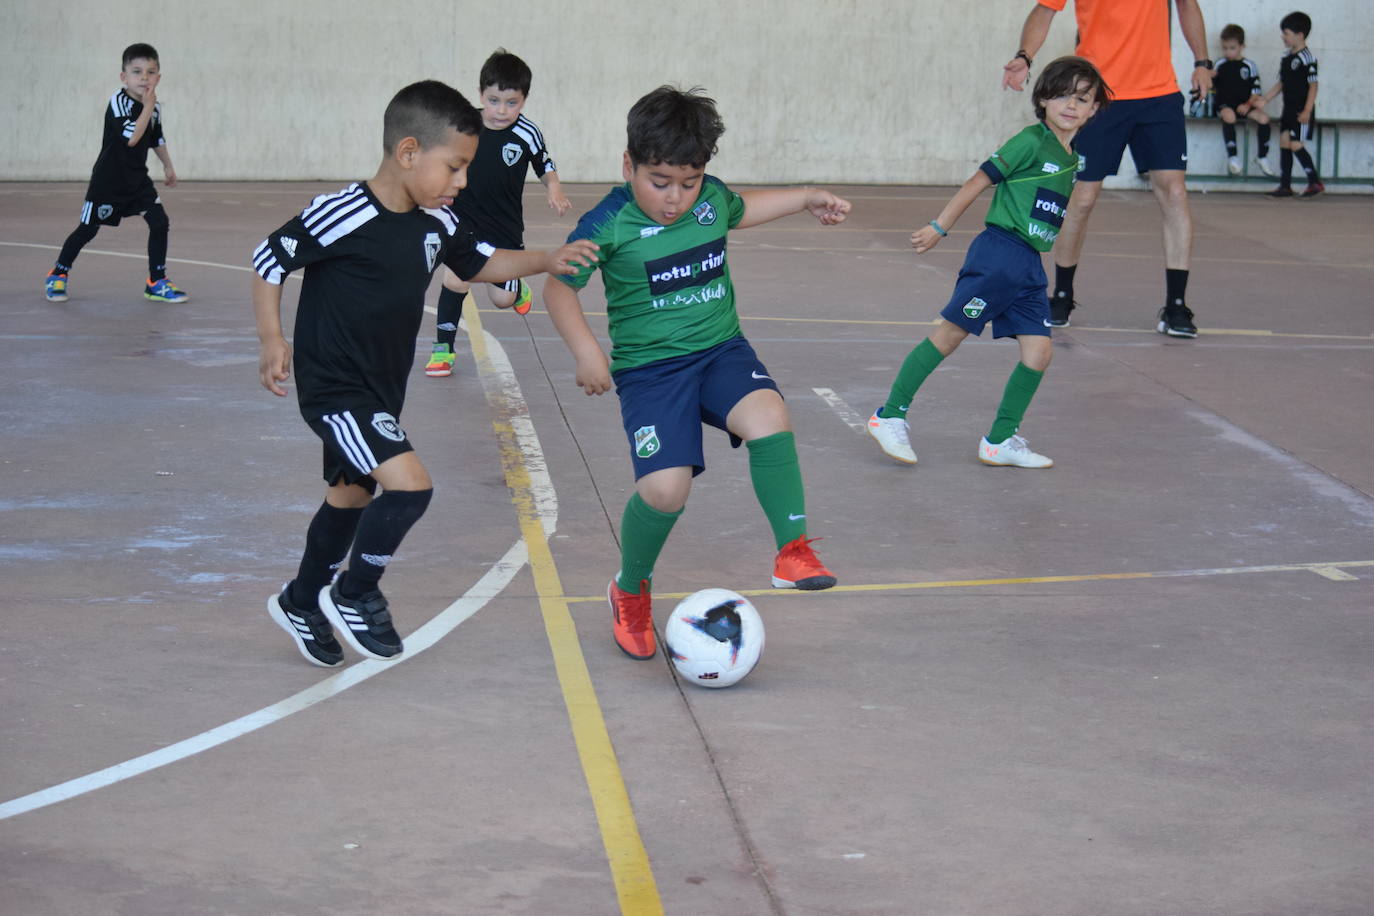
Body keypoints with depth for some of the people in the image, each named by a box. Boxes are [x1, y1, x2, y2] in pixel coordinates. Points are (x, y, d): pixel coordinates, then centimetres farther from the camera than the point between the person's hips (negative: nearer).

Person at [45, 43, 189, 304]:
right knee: (88, 228, 4)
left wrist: (168, 166, 24)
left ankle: (157, 282, 3)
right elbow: (131, 137, -31)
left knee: (160, 222, -8)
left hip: (138, 180, 6)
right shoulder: (118, 103, -19)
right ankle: (57, 275, 24)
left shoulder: (155, 107, 2)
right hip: (108, 180, -6)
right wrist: (147, 107, -28)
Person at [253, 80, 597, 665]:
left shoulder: (438, 224, -1)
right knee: (409, 485, -20)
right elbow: (268, 262, -14)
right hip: (334, 389, -9)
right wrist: (273, 341, -18)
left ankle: (301, 602, 46)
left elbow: (479, 263, 17)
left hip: (381, 391, 9)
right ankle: (354, 596, 3)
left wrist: (546, 261, 4)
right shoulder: (340, 216, -23)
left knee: (350, 498, 23)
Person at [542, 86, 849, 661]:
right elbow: (559, 286, -3)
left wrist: (807, 198, 30)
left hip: (720, 350, 4)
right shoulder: (608, 225, -13)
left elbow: (740, 210, 28)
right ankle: (630, 591, 12)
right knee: (665, 488, -18)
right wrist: (585, 350, -15)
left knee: (768, 417, -29)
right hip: (650, 369, -4)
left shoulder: (712, 199, 2)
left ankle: (792, 551, -16)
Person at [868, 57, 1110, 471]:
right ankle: (890, 416, 4)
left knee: (1038, 352, 0)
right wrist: (939, 227, -8)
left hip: (1030, 266, 7)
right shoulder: (1031, 142, -9)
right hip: (998, 252, -7)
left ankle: (1001, 440, 11)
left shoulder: (1074, 160, 14)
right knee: (949, 335, -5)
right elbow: (979, 181, -8)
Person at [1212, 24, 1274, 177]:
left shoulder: (1249, 65, 7)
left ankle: (1262, 157, -5)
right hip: (1225, 105, -2)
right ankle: (1232, 157, -32)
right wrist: (1210, 79, -11)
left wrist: (1248, 104, -10)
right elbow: (1213, 89, 9)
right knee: (1229, 116, -36)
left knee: (1263, 117, -21)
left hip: (1244, 105, 2)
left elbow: (1255, 90, 6)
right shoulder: (1220, 65, 7)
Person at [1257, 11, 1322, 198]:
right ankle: (1285, 185, 9)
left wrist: (1307, 111, -20)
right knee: (1284, 143, 5)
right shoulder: (1287, 58, 12)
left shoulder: (1307, 58, -13)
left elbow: (1313, 86, -15)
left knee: (1295, 145, -10)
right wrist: (1264, 99, 14)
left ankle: (1315, 182, 0)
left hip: (1301, 111, -8)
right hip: (1289, 109, 8)